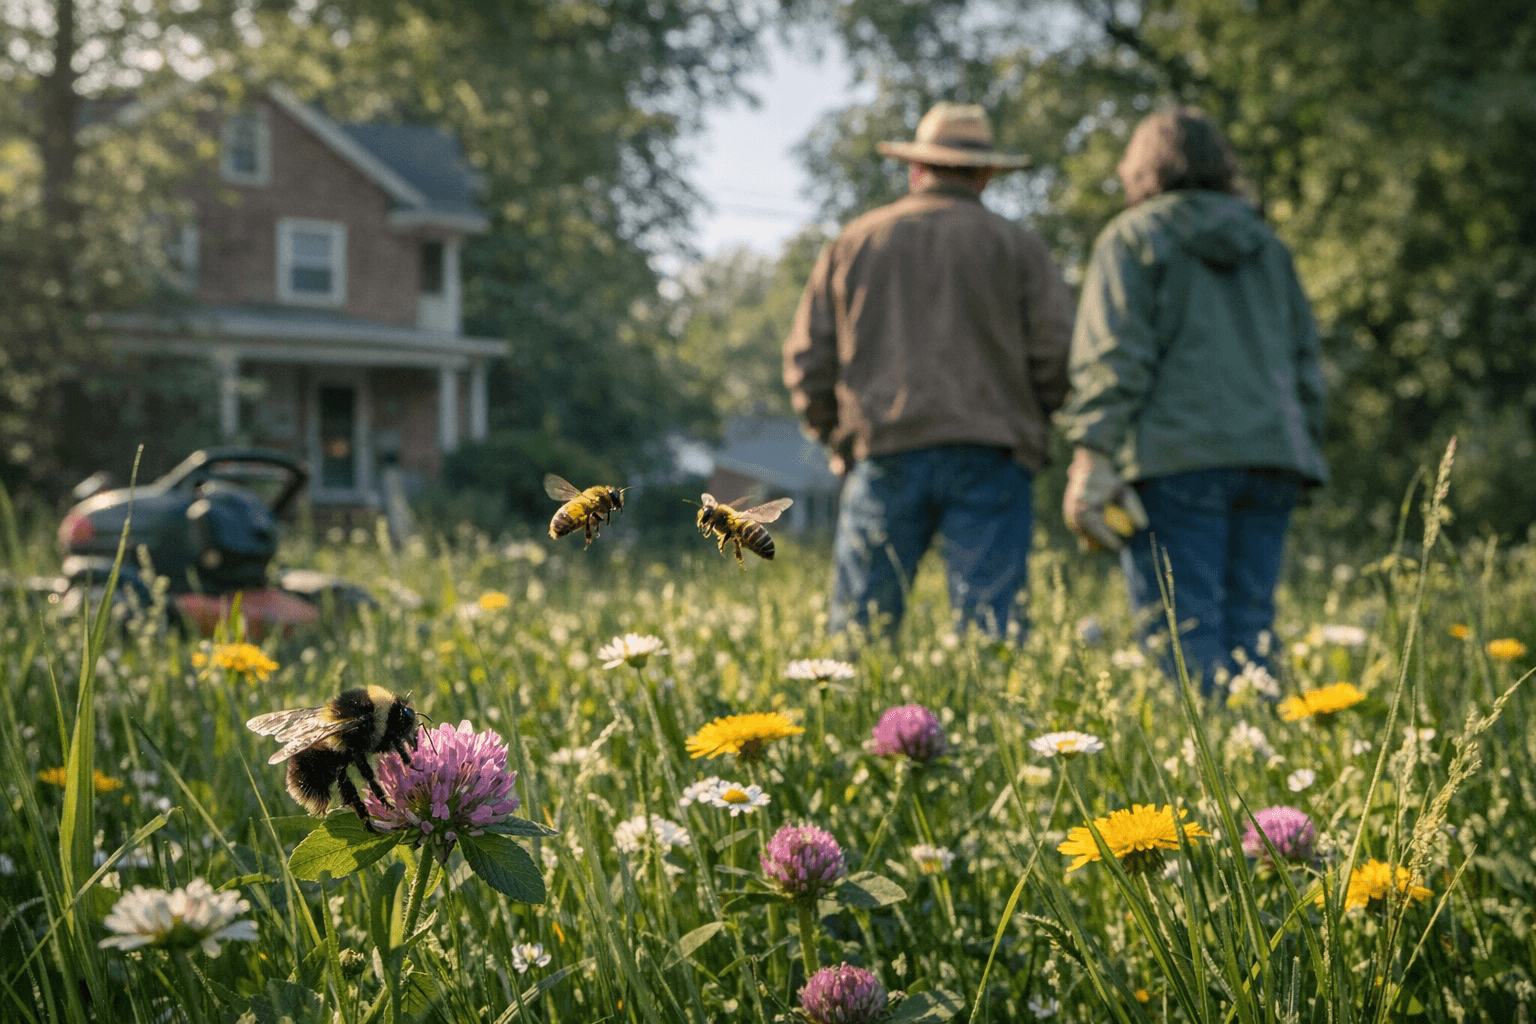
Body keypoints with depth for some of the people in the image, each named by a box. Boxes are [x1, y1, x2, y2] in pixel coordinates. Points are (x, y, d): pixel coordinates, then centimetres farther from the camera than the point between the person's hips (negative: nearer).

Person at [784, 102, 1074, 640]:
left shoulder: (852, 244, 12)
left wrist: (838, 435, 20)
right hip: (987, 463, -1)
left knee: (857, 628, 5)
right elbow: (1058, 353, -1)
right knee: (990, 628, -2)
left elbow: (807, 359, 9)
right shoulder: (1017, 246, 7)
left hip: (883, 456, 1)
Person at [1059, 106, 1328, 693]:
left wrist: (1092, 456, -10)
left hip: (1177, 458, -6)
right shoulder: (1268, 247, 23)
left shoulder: (1133, 237, 5)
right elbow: (1306, 364, 22)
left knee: (1183, 639, -8)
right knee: (1250, 628, 7)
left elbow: (1114, 358, -7)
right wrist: (1300, 456, 25)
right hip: (1272, 456, 6)